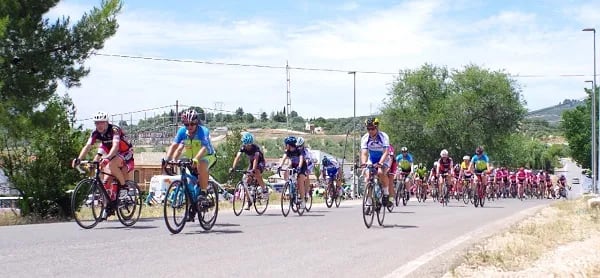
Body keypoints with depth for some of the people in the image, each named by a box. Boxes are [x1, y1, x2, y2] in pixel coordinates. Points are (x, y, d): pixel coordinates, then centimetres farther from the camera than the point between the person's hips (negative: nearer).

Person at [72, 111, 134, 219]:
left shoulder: (114, 130, -27)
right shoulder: (96, 133, -9)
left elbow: (115, 146, -41)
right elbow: (87, 146, -18)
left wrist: (107, 158, -57)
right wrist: (78, 159, -33)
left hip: (126, 153, -6)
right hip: (112, 154, 6)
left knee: (111, 164, -35)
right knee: (106, 180, -8)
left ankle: (124, 185, -14)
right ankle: (110, 206, 4)